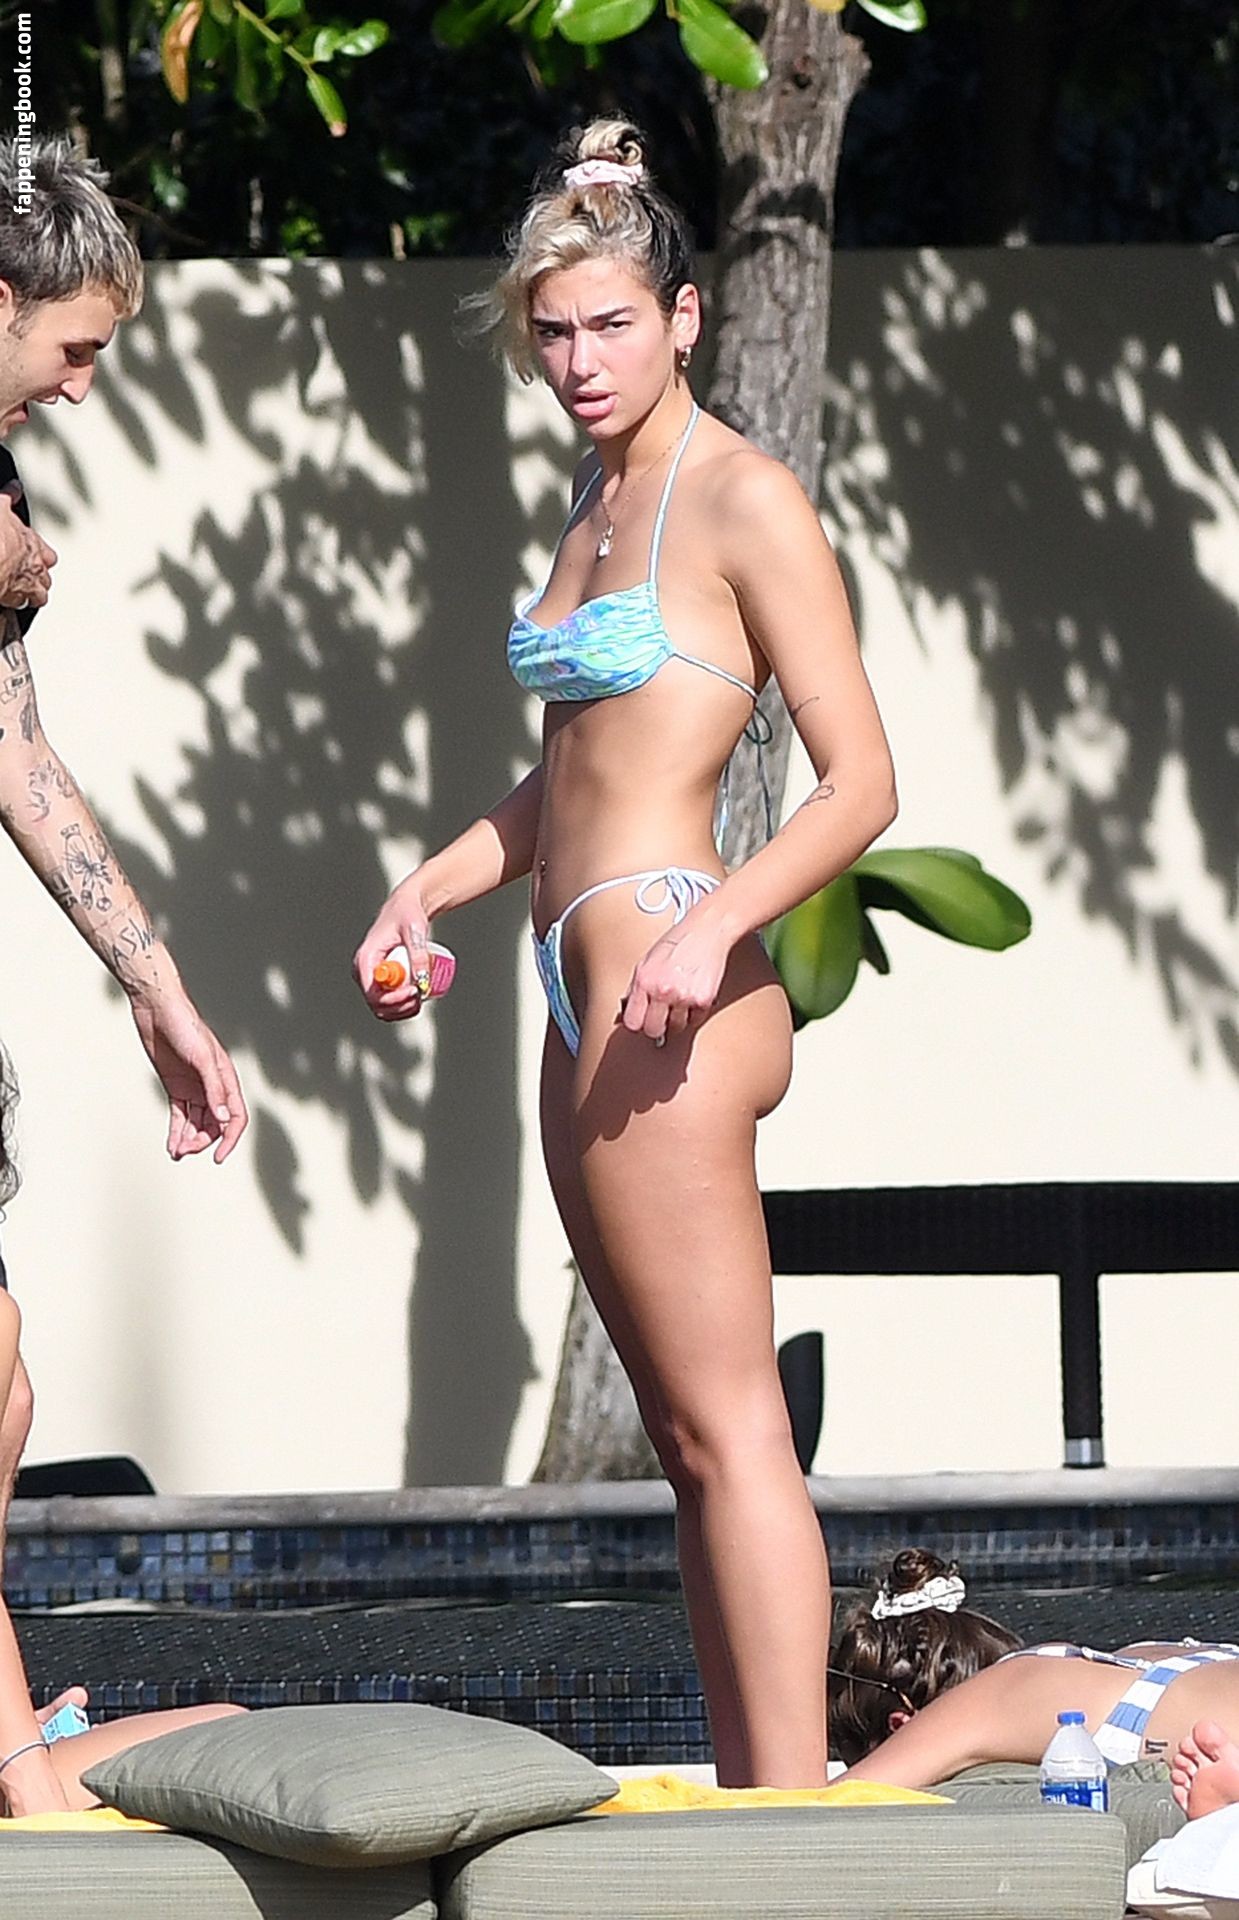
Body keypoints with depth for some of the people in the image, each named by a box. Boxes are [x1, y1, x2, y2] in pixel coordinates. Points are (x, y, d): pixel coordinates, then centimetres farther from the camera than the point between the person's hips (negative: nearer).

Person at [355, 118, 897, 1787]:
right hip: (588, 1006, 9)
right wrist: (427, 891, 14)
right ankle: (752, 1795, 10)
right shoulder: (601, 500, 18)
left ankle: (793, 1815, -13)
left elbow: (860, 784, -13)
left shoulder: (743, 502, -8)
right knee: (692, 1441, 8)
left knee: (729, 1431, -11)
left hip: (671, 992, -9)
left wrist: (714, 928, -25)